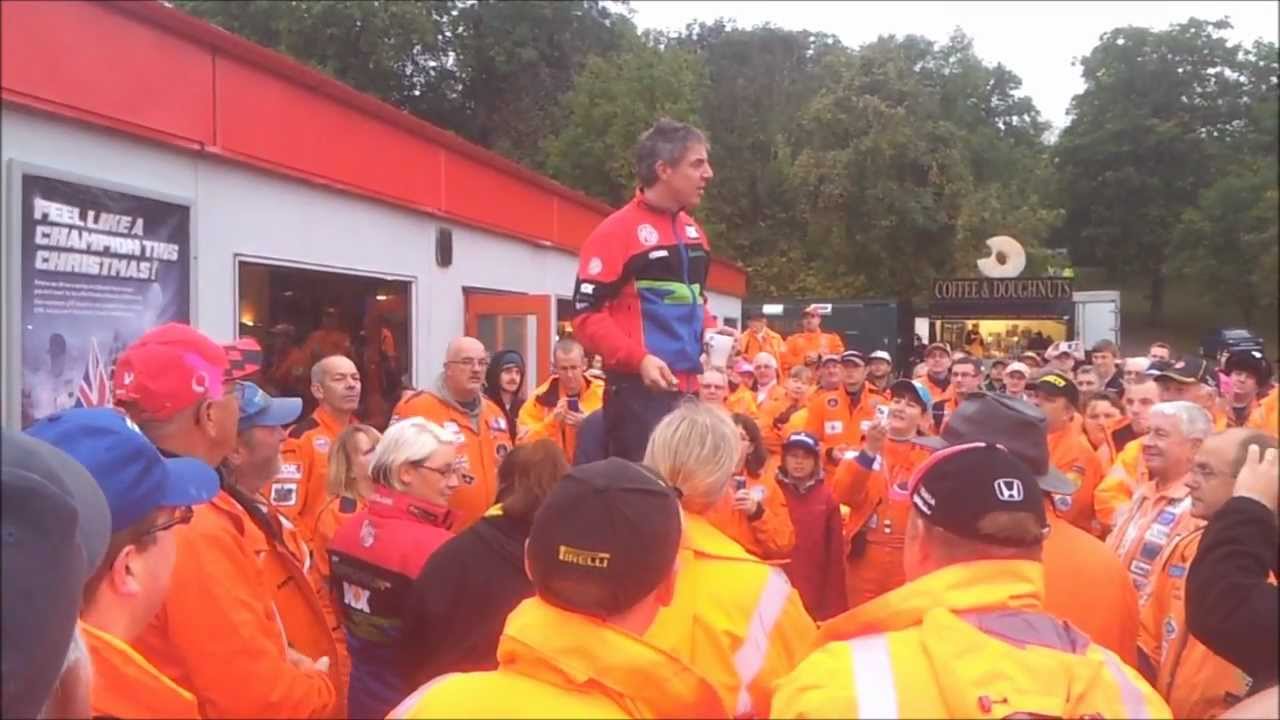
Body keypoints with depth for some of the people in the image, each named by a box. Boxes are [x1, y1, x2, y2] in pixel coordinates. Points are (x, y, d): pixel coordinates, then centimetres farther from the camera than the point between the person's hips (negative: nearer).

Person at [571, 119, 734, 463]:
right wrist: (639, 359, -24)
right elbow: (587, 314, -13)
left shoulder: (693, 231, 14)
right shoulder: (616, 232, -10)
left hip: (688, 390, 8)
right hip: (639, 391, -8)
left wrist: (711, 331, 6)